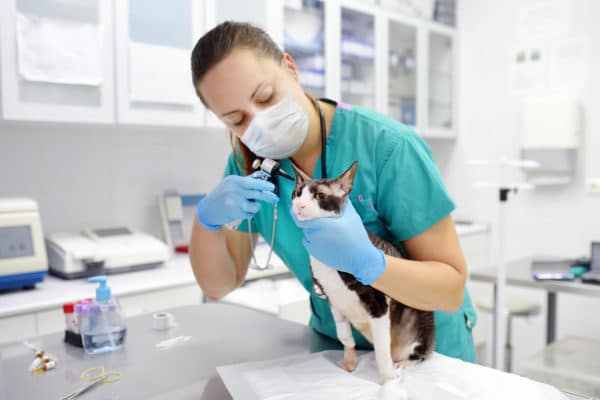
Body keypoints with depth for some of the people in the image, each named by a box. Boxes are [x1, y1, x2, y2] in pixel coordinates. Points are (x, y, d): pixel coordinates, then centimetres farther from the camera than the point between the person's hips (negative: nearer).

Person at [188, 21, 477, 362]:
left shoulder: (387, 146, -24)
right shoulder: (248, 161, -9)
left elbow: (452, 289, -20)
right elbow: (219, 285, -5)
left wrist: (365, 261, -37)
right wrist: (208, 218, -24)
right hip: (335, 346, 3)